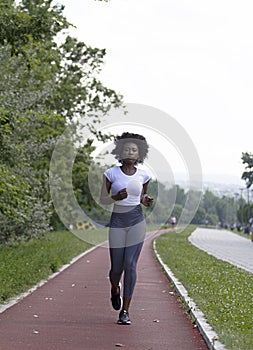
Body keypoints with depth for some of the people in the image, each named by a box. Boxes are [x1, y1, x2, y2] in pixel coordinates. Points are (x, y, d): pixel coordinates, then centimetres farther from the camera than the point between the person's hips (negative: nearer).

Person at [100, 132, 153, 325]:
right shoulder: (111, 173, -3)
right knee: (117, 267, 2)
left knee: (130, 265, -7)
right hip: (117, 222, -1)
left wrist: (146, 201, -3)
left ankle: (125, 310, 0)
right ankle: (115, 289, 40)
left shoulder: (143, 175, 3)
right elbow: (103, 199, 2)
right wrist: (116, 197, -19)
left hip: (137, 221, 1)